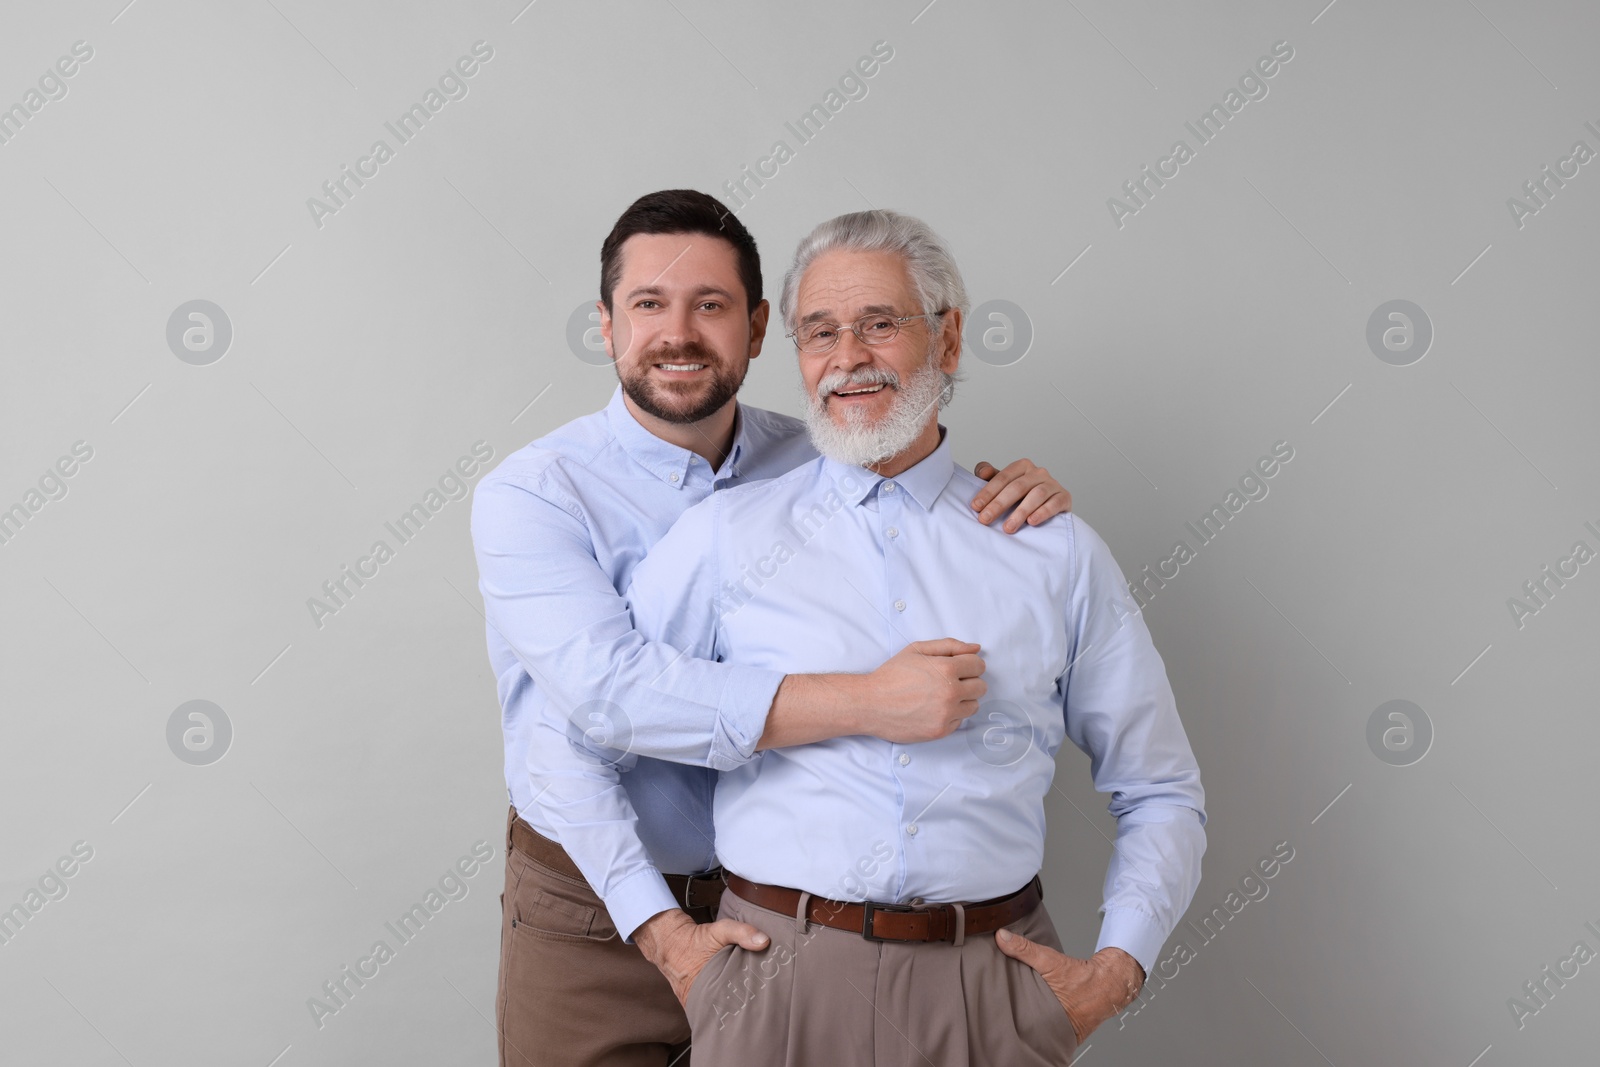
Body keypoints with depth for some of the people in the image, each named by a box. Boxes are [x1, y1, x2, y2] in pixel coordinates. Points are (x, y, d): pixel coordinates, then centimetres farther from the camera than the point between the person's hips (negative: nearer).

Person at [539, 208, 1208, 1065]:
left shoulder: (1057, 552, 5)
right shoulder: (726, 536, 2)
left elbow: (1162, 794, 10)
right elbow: (578, 744, 4)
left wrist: (1116, 971, -2)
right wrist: (660, 933, -2)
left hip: (990, 991, 1)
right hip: (779, 984, 0)